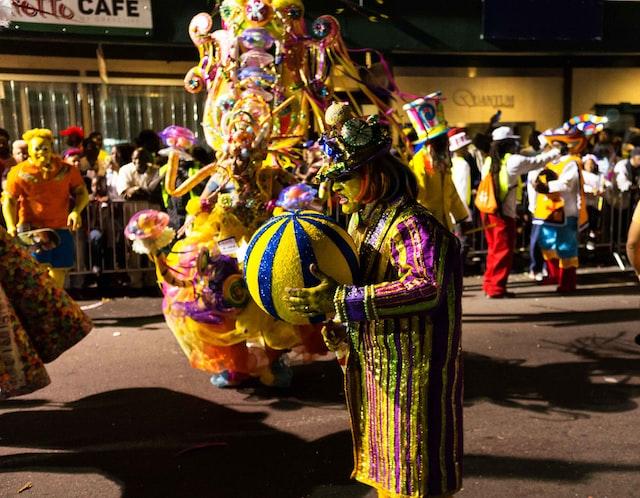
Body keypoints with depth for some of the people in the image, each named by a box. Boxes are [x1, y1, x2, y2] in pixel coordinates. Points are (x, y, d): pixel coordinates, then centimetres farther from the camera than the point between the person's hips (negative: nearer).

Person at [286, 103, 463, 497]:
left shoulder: (412, 225, -20)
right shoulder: (360, 222, 8)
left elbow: (426, 287, -36)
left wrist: (340, 301, -36)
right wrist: (340, 327, 0)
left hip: (410, 373, -8)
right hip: (373, 367, 9)